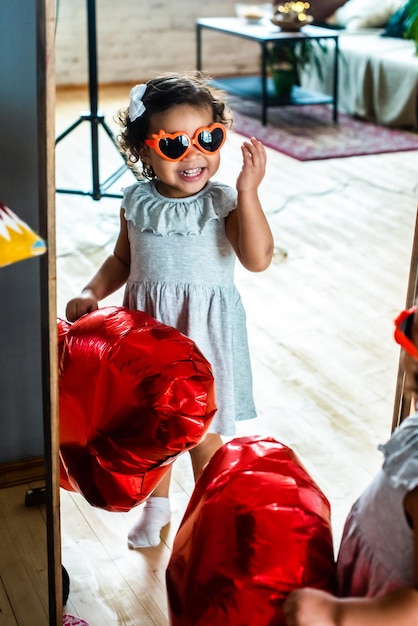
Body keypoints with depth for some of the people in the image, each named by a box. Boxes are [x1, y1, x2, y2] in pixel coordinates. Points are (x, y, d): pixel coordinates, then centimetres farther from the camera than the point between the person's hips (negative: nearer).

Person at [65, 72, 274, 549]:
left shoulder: (224, 202, -14)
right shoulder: (137, 202, -3)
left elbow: (258, 259, -26)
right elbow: (122, 259, 11)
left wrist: (248, 191, -31)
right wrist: (92, 293, -5)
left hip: (206, 330, -3)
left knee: (204, 427, 10)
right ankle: (157, 504, 43)